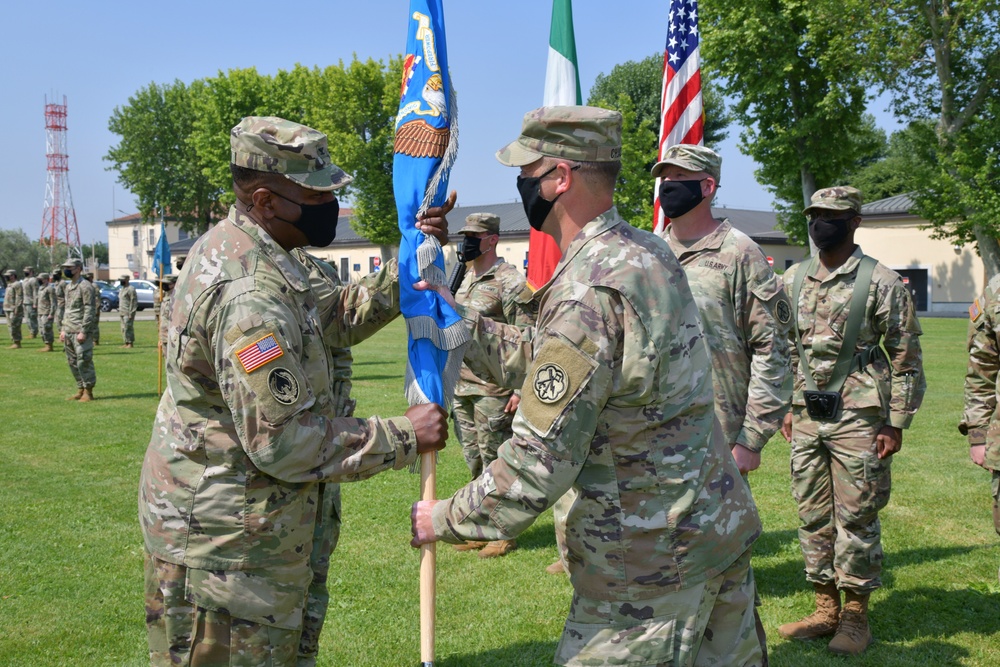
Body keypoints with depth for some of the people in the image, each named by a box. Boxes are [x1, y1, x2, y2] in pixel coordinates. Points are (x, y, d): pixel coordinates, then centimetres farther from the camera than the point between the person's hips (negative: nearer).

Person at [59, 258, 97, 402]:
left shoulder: (85, 286, -10)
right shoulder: (68, 287, 17)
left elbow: (90, 310, -15)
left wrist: (83, 331, -19)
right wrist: (63, 329, 17)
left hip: (80, 331, -9)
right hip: (69, 331, 9)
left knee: (84, 361, -8)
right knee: (72, 362, 10)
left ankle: (88, 392, -1)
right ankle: (80, 390, 17)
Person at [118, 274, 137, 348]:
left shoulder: (131, 289, -11)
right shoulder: (122, 289, 19)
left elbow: (134, 302, -15)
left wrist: (131, 313, -19)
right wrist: (119, 311, 16)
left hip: (128, 313, -9)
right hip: (122, 313, 9)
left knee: (128, 328, -10)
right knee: (124, 329, 9)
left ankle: (131, 343, -6)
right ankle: (126, 343, 13)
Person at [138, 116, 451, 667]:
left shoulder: (231, 245, 5)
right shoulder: (250, 294, -27)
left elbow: (332, 320, 11)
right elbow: (283, 441, -27)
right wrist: (404, 437, -19)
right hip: (224, 540, -10)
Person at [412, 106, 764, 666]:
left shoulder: (587, 294, -25)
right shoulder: (647, 251, 4)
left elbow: (538, 468, -22)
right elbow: (543, 362, 12)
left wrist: (446, 520, -7)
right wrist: (457, 318, 10)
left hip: (654, 556, -9)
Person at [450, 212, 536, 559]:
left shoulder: (510, 283, -12)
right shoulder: (465, 280, 15)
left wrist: (521, 389, -19)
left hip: (493, 391, -8)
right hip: (462, 388, 8)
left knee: (496, 463, -1)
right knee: (475, 463, 14)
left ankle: (504, 534, 9)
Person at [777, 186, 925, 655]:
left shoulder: (881, 282, -6)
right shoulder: (793, 280, 9)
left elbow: (906, 357, -5)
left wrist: (896, 423, -9)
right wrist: (784, 407, 12)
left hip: (858, 420, -5)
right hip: (806, 420, 5)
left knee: (856, 520, 1)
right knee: (813, 517, 11)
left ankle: (856, 617, 13)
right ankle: (825, 609, 23)